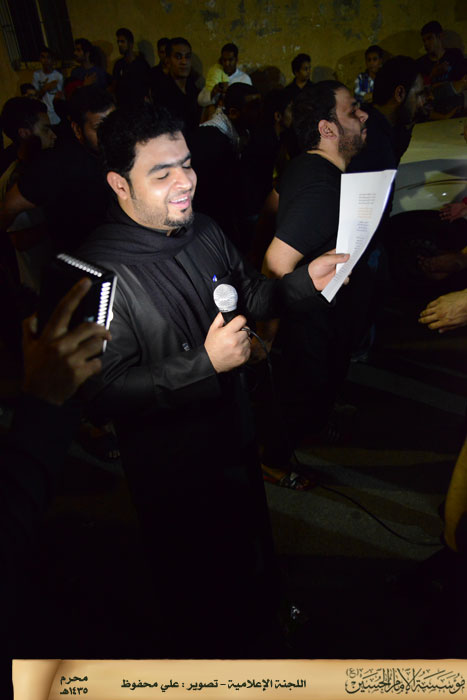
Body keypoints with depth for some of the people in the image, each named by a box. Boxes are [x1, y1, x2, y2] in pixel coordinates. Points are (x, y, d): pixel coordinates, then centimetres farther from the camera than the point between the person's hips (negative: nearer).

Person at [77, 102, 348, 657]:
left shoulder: (205, 231, -4)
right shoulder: (99, 271, -26)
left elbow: (252, 297, 10)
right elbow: (105, 389, -26)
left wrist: (306, 281, -7)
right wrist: (206, 364, -33)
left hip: (236, 437, 7)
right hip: (172, 470, -7)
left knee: (252, 548, 32)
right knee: (191, 580, 20)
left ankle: (256, 626, 66)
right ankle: (193, 653, 56)